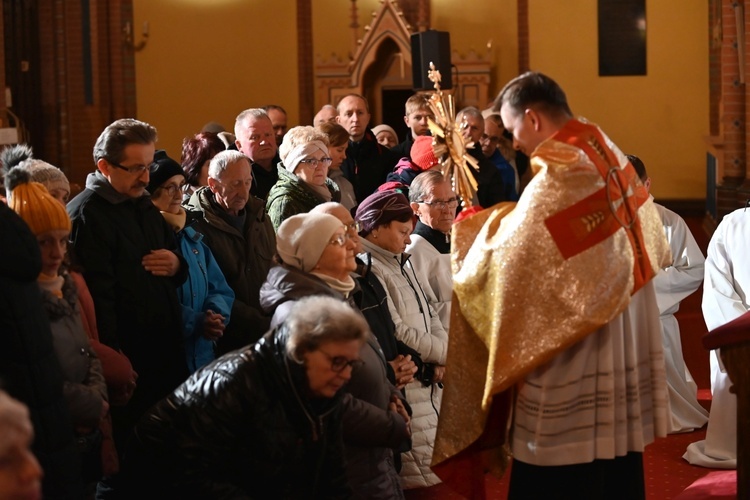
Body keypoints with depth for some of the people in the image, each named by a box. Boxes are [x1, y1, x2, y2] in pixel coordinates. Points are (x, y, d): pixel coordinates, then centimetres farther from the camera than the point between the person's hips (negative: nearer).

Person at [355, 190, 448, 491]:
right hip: (401, 392, -10)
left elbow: (428, 315, 17)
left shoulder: (402, 265, 15)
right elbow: (398, 334, -21)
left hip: (429, 385, 10)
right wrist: (447, 352, -8)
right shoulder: (368, 271, -17)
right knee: (429, 482, -11)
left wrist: (442, 356, -3)